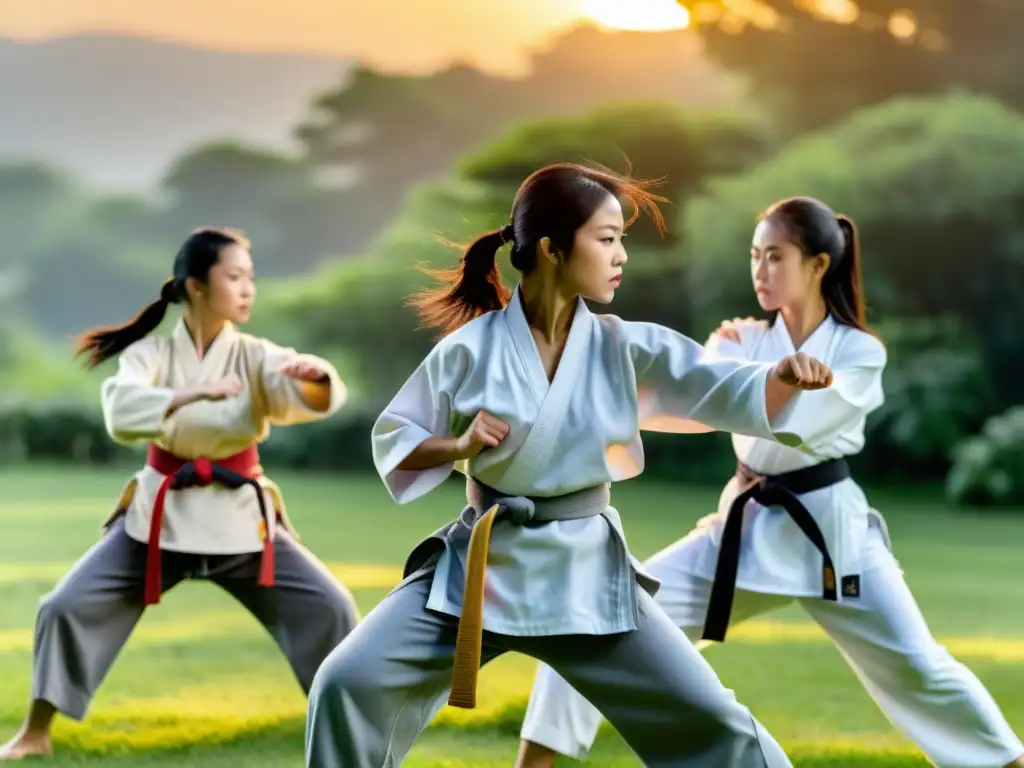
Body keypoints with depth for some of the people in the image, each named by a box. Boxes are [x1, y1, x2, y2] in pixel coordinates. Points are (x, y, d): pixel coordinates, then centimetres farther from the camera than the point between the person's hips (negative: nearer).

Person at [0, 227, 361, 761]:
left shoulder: (255, 356, -5)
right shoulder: (151, 353, -7)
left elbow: (314, 399, -22)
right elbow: (122, 412, -27)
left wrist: (315, 375, -46)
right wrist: (195, 392, -40)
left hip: (239, 516, 1)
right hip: (160, 514, -1)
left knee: (328, 607, -8)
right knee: (68, 606, -7)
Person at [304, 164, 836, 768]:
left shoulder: (626, 349, -2)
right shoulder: (471, 349, -6)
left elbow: (727, 390, -12)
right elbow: (392, 439, 4)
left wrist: (784, 375, -32)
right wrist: (458, 445, -16)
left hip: (587, 571, 1)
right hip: (479, 567, -1)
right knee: (349, 682, -10)